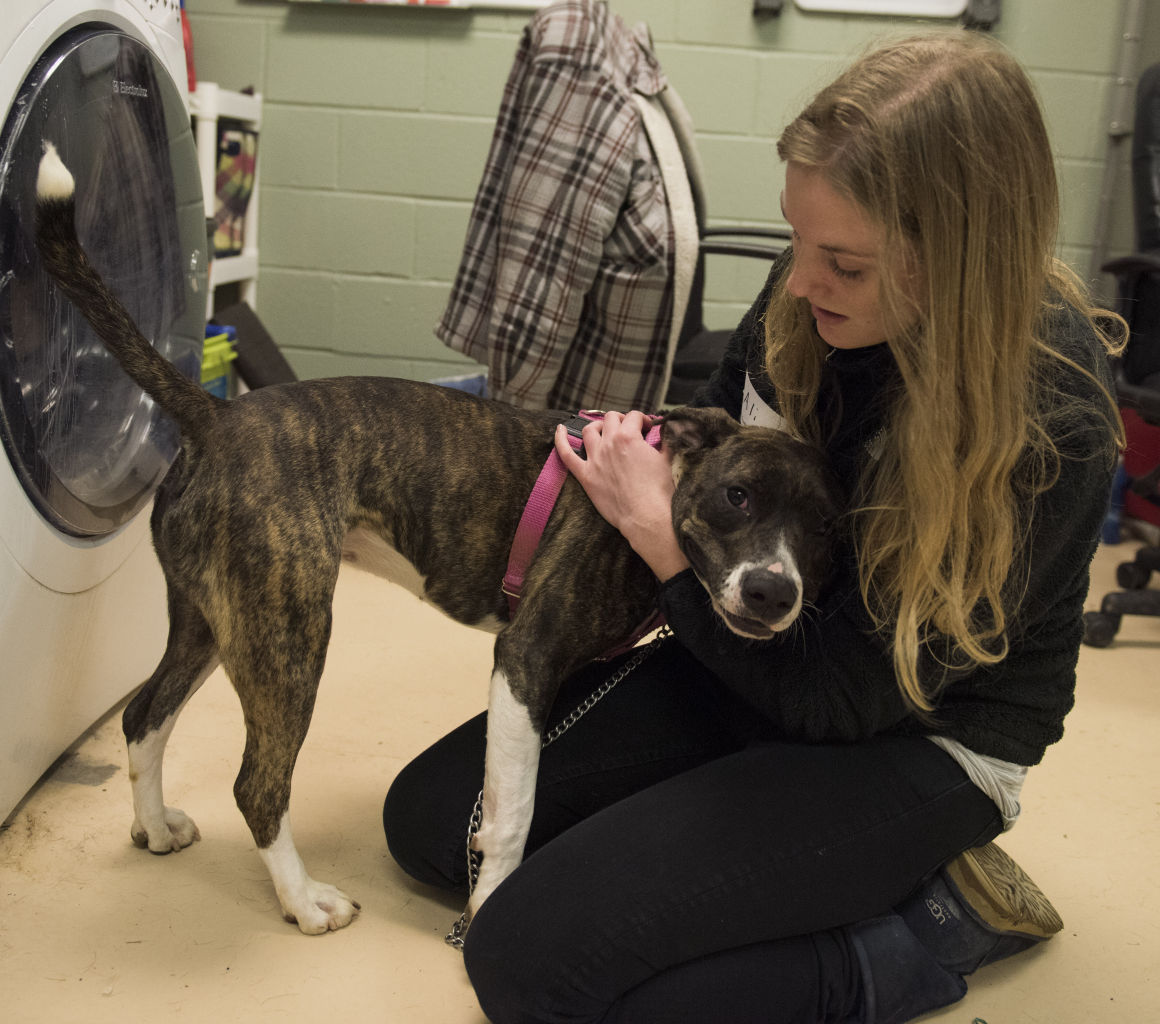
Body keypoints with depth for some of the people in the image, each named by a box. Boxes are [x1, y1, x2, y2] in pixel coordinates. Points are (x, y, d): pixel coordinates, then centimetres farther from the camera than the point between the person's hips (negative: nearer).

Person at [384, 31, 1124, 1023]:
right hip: (759, 654, 8)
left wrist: (659, 533, -19)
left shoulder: (1046, 430, -29)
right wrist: (638, 455, -6)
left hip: (916, 740, -7)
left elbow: (843, 694, -23)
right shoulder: (807, 295, -11)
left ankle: (933, 923, -4)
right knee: (427, 812, 5)